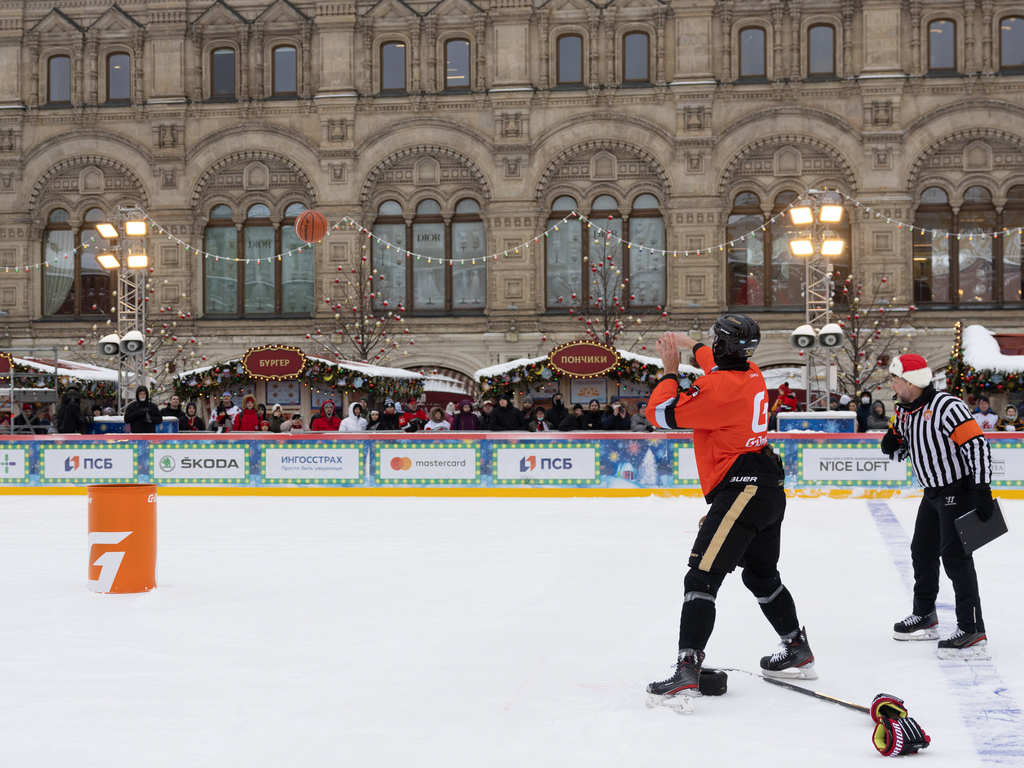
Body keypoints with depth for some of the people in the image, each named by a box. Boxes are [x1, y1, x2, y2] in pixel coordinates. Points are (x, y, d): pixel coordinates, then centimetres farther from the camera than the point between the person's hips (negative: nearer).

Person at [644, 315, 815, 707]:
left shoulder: (717, 387, -17)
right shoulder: (752, 375, 10)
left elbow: (661, 413, -14)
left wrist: (671, 369, -1)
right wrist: (692, 345, 47)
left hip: (741, 489, -10)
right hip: (770, 490, 10)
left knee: (701, 577, -14)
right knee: (762, 575, 25)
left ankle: (687, 668, -24)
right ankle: (797, 651, 38)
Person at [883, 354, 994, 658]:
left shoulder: (947, 407, -21)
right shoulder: (904, 411, 6)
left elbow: (977, 444, -25)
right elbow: (899, 449, 18)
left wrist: (982, 490, -28)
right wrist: (892, 443, -6)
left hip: (959, 490, -10)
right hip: (934, 492, 10)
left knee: (955, 556, -16)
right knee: (922, 551, 19)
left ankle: (972, 632, -18)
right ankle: (925, 618, 36)